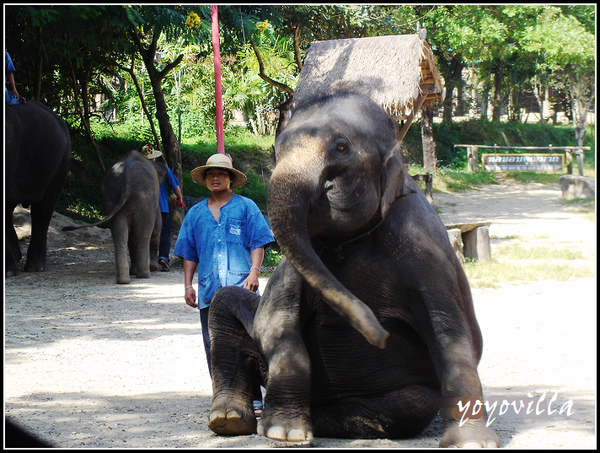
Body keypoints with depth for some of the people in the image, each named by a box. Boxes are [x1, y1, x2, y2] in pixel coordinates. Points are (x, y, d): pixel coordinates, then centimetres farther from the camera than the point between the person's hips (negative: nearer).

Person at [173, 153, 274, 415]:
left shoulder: (246, 207, 10)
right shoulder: (195, 213, 19)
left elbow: (258, 243, 4)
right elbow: (189, 253, 20)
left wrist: (254, 272, -10)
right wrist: (188, 285, 11)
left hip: (241, 287, -4)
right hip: (209, 290, 4)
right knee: (214, 347, 3)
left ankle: (253, 399, -8)